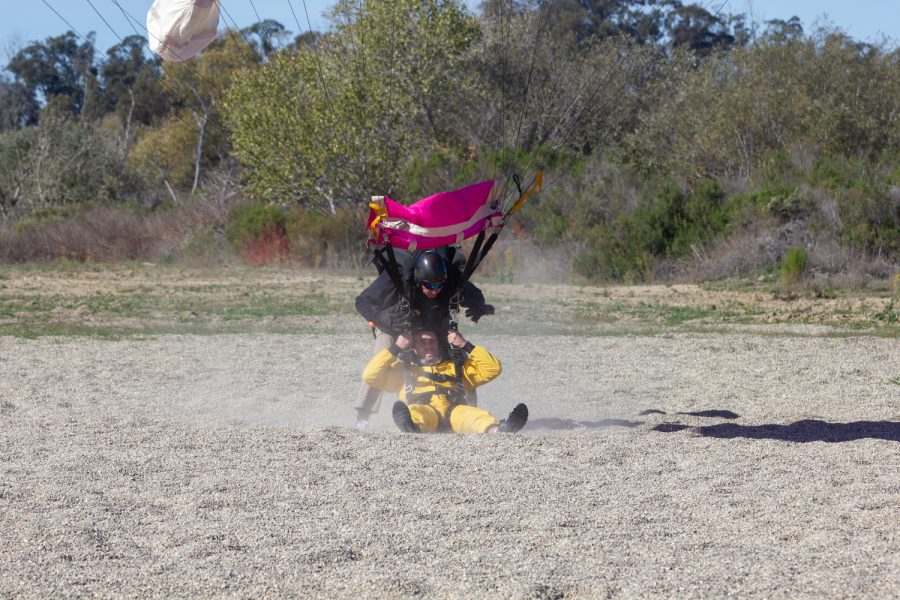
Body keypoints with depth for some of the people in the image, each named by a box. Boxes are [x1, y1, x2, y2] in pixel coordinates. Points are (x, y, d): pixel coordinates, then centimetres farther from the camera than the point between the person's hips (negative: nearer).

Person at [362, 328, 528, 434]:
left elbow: (493, 369, 27)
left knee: (467, 413, -36)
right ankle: (412, 430, -76)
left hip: (454, 413, 1)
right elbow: (370, 376, 18)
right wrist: (396, 348, 16)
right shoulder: (403, 369, 34)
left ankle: (497, 430, -69)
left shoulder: (455, 366, 37)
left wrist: (466, 346, 21)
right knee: (412, 412, -38)